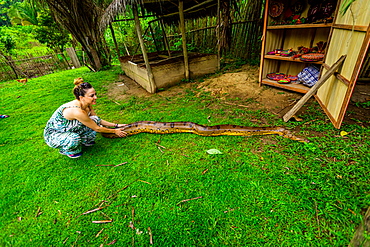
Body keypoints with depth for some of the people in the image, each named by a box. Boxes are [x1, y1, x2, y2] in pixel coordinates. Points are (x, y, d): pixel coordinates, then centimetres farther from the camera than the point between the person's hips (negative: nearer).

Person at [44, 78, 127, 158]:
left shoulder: (87, 105, -12)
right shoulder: (77, 111, -35)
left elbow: (98, 120, 4)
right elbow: (97, 128, -24)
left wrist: (116, 125, 2)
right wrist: (114, 131, -12)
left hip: (67, 129, 7)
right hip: (52, 135, -7)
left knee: (94, 120, -12)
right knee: (74, 139, -38)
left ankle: (84, 141, 12)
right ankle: (65, 150, -2)